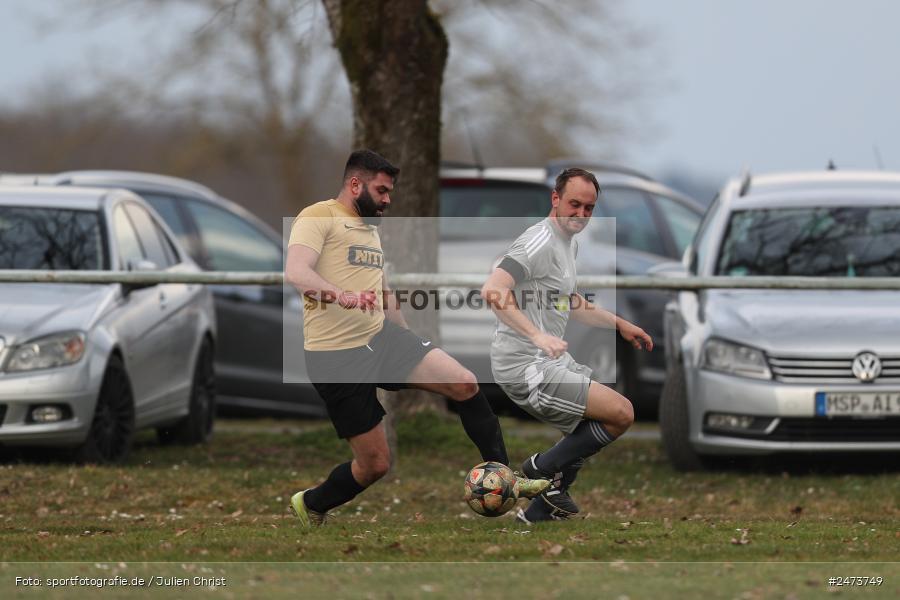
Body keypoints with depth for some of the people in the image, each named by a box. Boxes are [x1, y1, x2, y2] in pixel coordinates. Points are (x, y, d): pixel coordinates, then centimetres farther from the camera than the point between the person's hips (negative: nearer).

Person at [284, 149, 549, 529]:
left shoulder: (371, 230, 20)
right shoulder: (318, 218, -8)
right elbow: (295, 272, -27)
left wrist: (410, 347, 27)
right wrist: (341, 295, -45)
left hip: (382, 338, 7)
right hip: (336, 355, -7)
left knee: (464, 383, -12)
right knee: (375, 464, -5)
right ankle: (309, 504, 21)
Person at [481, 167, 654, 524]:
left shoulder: (569, 242, 16)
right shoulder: (540, 242, -16)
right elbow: (492, 290, -30)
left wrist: (620, 325, 28)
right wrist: (537, 336, -38)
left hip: (554, 361, 11)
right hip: (526, 368, -11)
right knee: (622, 413, -15)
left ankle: (540, 511, 23)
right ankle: (544, 468, -2)